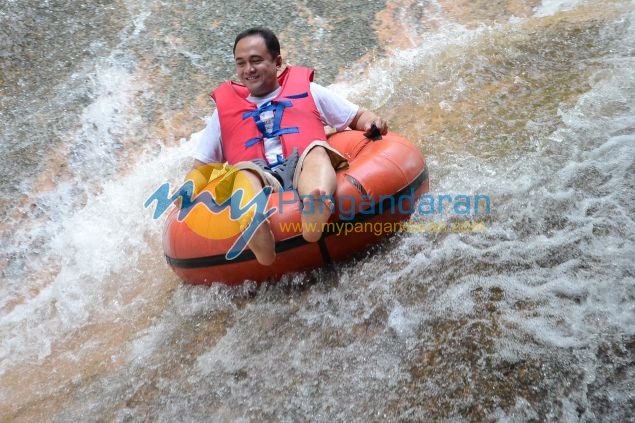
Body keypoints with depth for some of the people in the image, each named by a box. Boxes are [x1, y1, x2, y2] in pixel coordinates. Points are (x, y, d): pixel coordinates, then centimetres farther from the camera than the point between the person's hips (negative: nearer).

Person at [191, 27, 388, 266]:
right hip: (257, 179, 1)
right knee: (243, 172, -32)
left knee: (316, 150, -33)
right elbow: (201, 167, 24)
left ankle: (316, 204, -64)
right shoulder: (225, 108, 26)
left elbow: (357, 116, 23)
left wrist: (371, 122, 0)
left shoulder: (308, 90, 24)